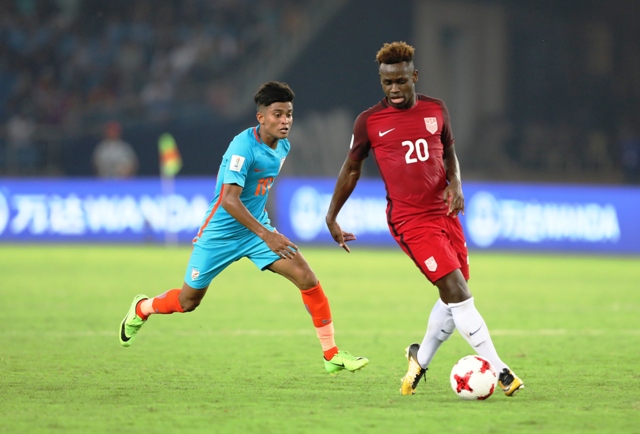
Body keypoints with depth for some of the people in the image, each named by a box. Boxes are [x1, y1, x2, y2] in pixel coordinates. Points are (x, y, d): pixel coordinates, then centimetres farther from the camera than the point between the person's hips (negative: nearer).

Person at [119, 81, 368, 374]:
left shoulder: (283, 147, 0)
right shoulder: (243, 147, -26)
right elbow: (229, 199, -34)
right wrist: (266, 235, -39)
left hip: (258, 228, 6)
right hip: (220, 232, -6)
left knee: (307, 278, -14)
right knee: (188, 301, 9)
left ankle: (331, 355, -8)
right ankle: (142, 308, 43)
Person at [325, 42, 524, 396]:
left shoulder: (435, 110, 7)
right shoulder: (369, 122, -2)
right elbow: (351, 169, 10)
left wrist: (455, 184, 1)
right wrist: (331, 218, 13)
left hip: (444, 212, 5)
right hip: (409, 219, -5)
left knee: (454, 297, 7)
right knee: (456, 291, -16)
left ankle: (421, 359, 31)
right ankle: (498, 371, -16)